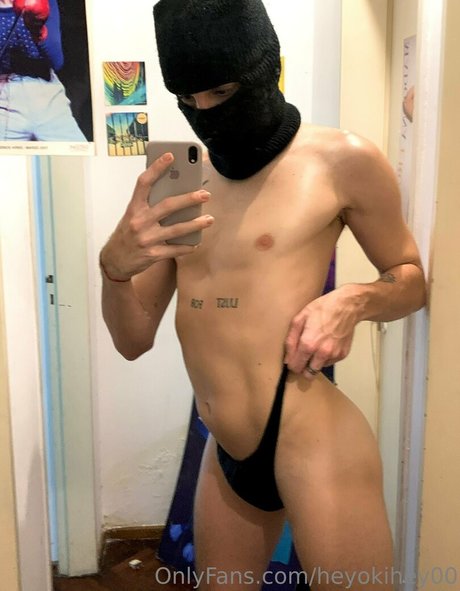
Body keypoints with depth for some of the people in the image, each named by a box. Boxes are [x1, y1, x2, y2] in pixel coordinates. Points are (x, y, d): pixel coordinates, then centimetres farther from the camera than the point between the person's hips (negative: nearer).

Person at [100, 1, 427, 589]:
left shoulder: (341, 160, -9)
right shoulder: (182, 183, 5)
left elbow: (410, 279, 5)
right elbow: (134, 340, 5)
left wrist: (352, 300, -18)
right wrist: (114, 266, -16)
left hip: (311, 444, -5)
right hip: (225, 453, 6)